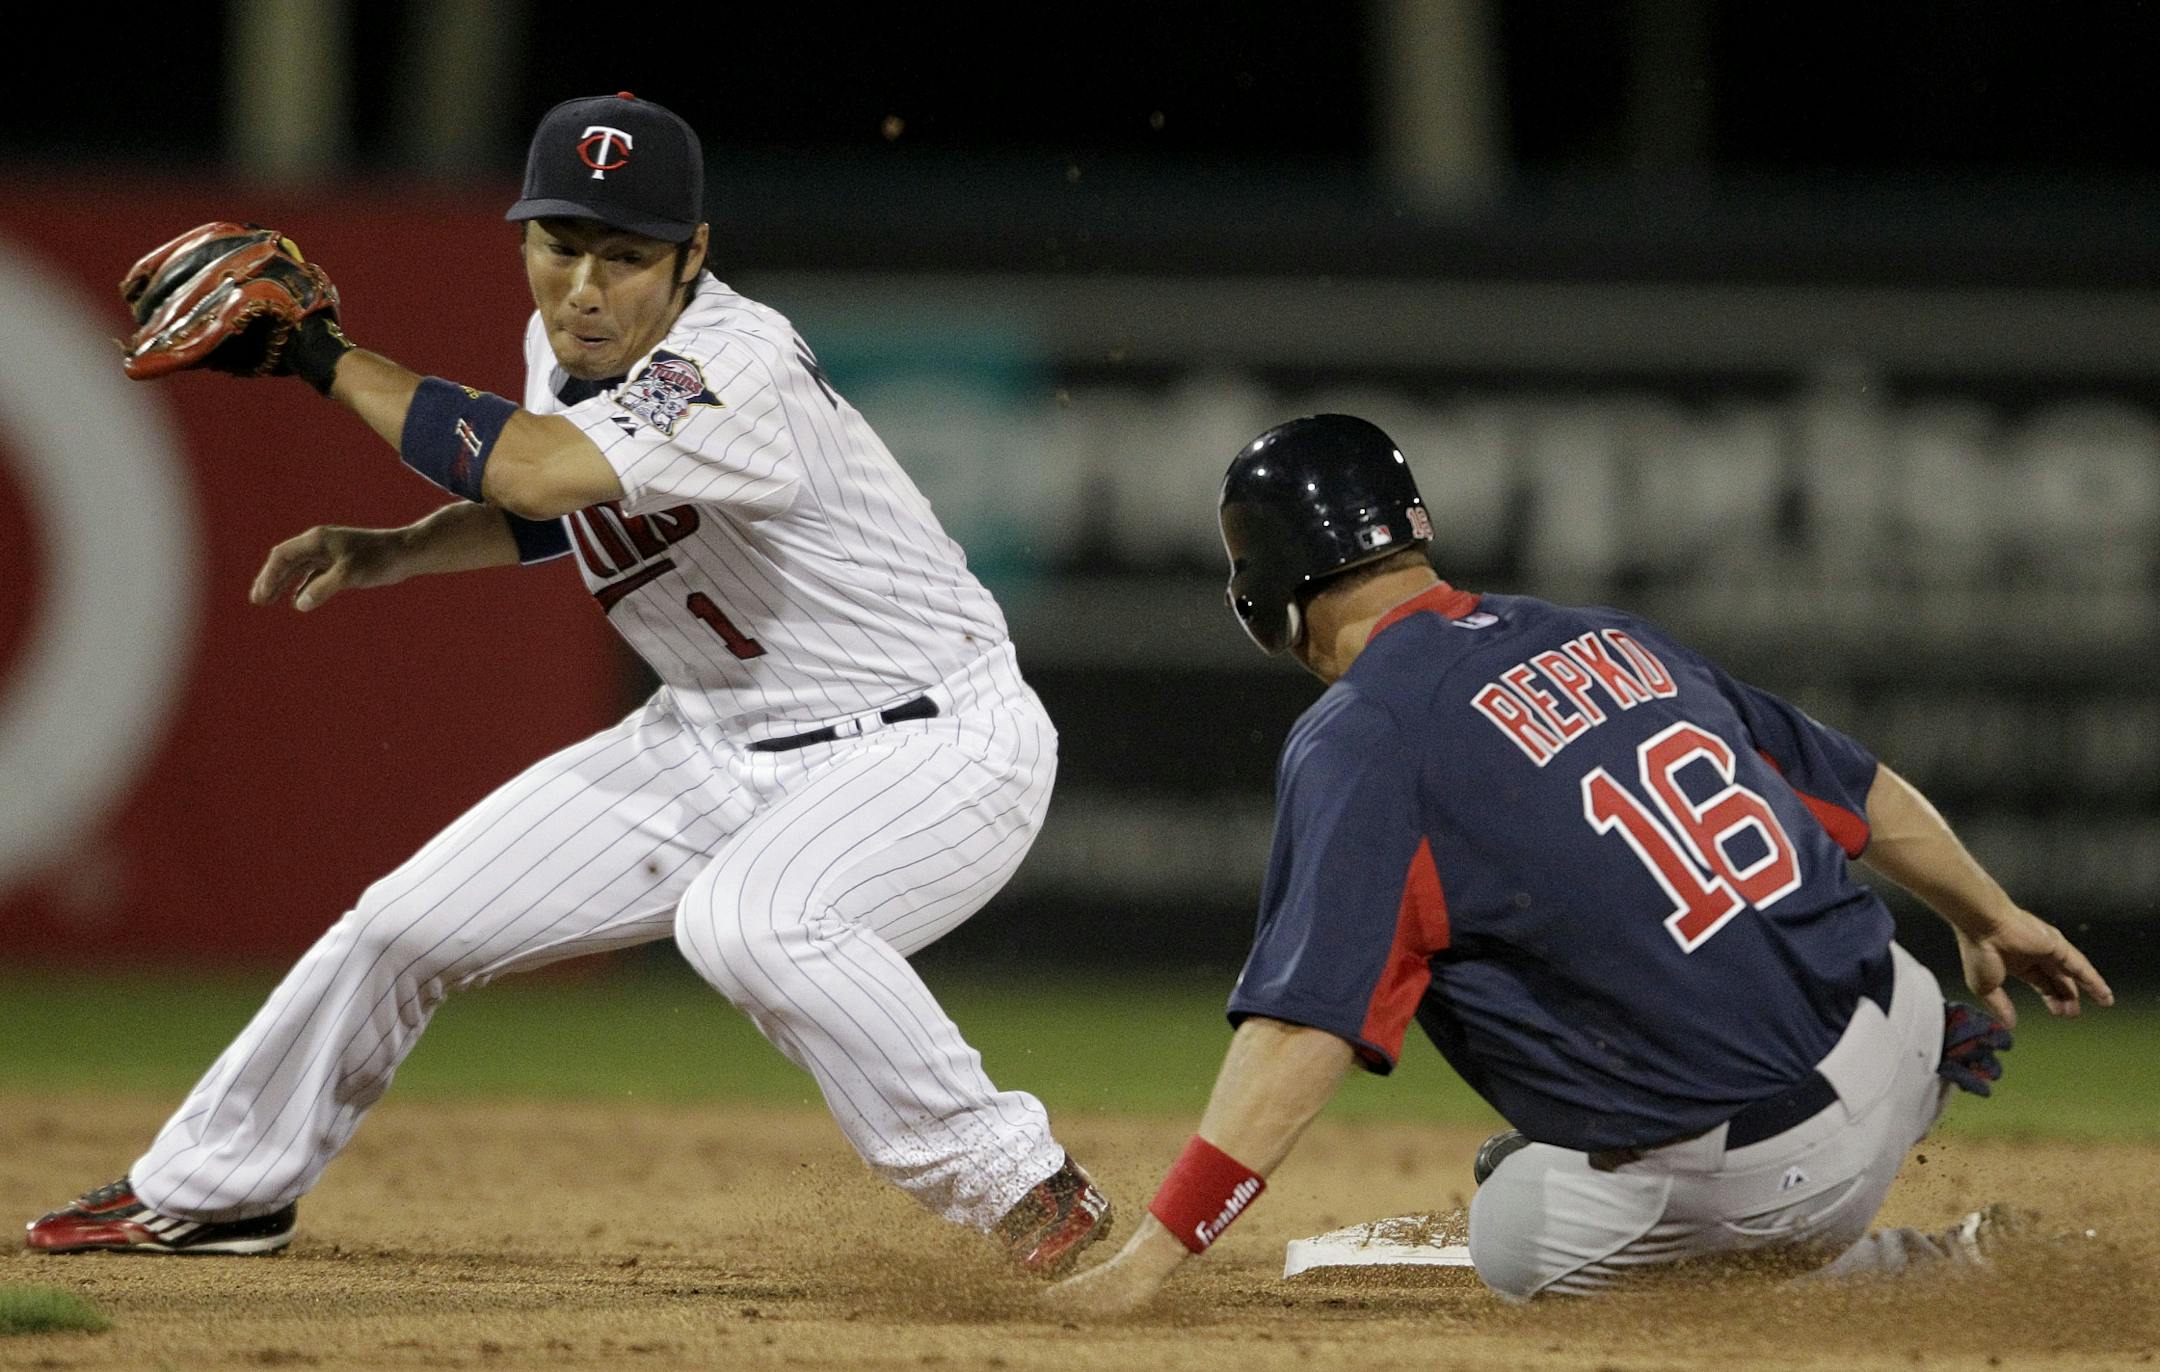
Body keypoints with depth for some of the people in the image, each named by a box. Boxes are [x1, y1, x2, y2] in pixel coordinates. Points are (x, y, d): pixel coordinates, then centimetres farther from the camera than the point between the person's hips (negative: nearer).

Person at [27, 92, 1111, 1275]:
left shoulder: (740, 368, -30)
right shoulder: (561, 347, -2)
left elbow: (534, 470, -43)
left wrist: (323, 355, -32)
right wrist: (384, 554, 3)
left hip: (934, 751, -9)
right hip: (718, 738, 9)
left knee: (747, 919, -39)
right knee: (408, 921, 8)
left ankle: (1022, 1189, -23)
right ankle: (211, 1189, 31)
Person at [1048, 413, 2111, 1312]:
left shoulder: (1359, 739, -9)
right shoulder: (1608, 638, 11)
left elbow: (1303, 1031, -20)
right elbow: (1864, 791, 19)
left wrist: (1150, 1256, -21)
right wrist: (1990, 920, 38)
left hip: (1774, 1170, -8)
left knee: (1518, 1242, 19)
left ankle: (1901, 1271, 7)